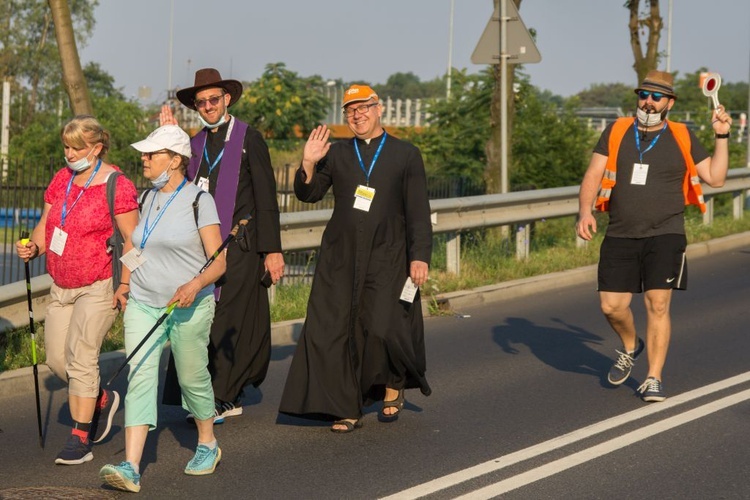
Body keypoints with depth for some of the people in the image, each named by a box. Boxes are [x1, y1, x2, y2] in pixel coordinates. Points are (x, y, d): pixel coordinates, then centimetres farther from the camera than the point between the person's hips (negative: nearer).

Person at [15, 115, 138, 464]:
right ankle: (102, 400, 34)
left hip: (98, 287, -7)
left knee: (80, 356, -13)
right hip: (61, 286, 7)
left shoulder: (117, 186, -13)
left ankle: (80, 439, -4)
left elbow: (133, 240, -13)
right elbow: (45, 226, 14)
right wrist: (32, 248, -7)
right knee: (56, 359, 8)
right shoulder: (61, 179, 8)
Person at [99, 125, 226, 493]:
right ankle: (130, 469, -15)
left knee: (192, 378, 9)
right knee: (140, 379, -8)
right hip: (142, 304, 5)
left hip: (189, 307, -5)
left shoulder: (198, 200, -9)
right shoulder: (147, 199, 10)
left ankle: (207, 445, 34)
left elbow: (219, 261, -12)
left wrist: (195, 285, -30)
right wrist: (124, 286, 12)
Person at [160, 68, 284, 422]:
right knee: (203, 322, 6)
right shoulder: (196, 144, 15)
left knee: (226, 322, -8)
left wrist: (272, 250, -10)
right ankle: (231, 398, 16)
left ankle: (220, 399, -1)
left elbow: (266, 198, -5)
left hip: (240, 248, -6)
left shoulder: (250, 139, -3)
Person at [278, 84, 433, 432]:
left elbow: (418, 212, 3)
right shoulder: (336, 154, 12)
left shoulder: (406, 155, 5)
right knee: (335, 331, -2)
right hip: (340, 257, 3)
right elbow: (308, 194, 8)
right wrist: (308, 165, -9)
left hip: (386, 259, -3)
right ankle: (347, 409, 8)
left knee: (382, 328, -14)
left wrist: (420, 256, -5)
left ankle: (393, 386, 16)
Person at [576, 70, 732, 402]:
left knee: (658, 305, -9)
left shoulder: (682, 138, 5)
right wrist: (585, 212, -13)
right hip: (619, 237, 2)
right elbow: (593, 176, 3)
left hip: (665, 236, -1)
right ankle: (631, 348, 31)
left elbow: (715, 178, 4)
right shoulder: (616, 132, 6)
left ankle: (653, 379, 4)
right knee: (612, 306, -1)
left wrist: (722, 137, -4)